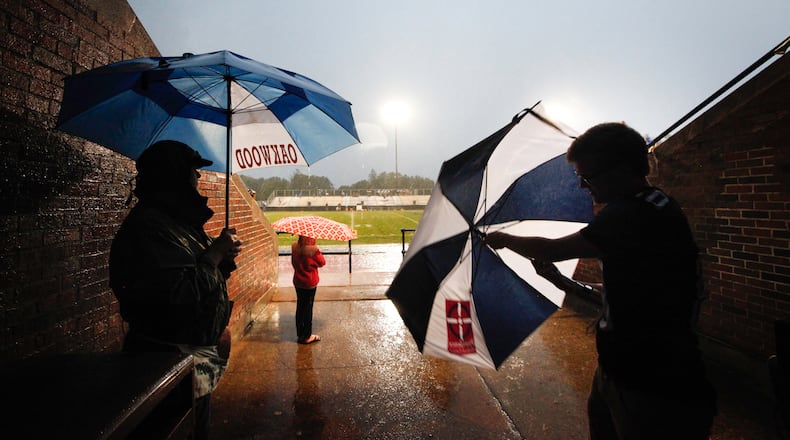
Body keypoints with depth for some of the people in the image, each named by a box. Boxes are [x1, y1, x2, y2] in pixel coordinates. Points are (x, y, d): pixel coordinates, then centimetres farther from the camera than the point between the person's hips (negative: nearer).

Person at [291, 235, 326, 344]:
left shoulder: (294, 246, -5)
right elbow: (322, 263, -7)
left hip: (297, 282, 5)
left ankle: (299, 335, 25)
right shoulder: (313, 249, -21)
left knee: (300, 307, 15)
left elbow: (293, 262, 8)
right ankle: (307, 336, 14)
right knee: (308, 308, 5)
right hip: (310, 283, -5)